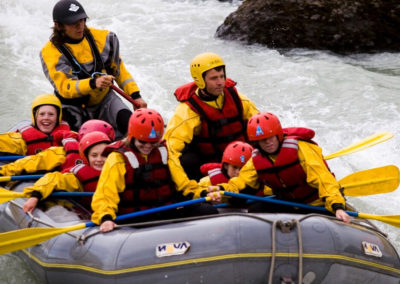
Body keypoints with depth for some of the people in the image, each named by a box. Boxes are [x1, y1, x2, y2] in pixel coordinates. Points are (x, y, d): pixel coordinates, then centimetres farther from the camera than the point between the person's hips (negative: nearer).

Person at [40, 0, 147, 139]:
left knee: (129, 124, -23)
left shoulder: (102, 38, -5)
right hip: (75, 107, -1)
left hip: (104, 98, 2)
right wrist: (93, 83, -45)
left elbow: (119, 69, 6)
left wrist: (135, 95, -5)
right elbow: (64, 87, -28)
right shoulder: (50, 53, -15)